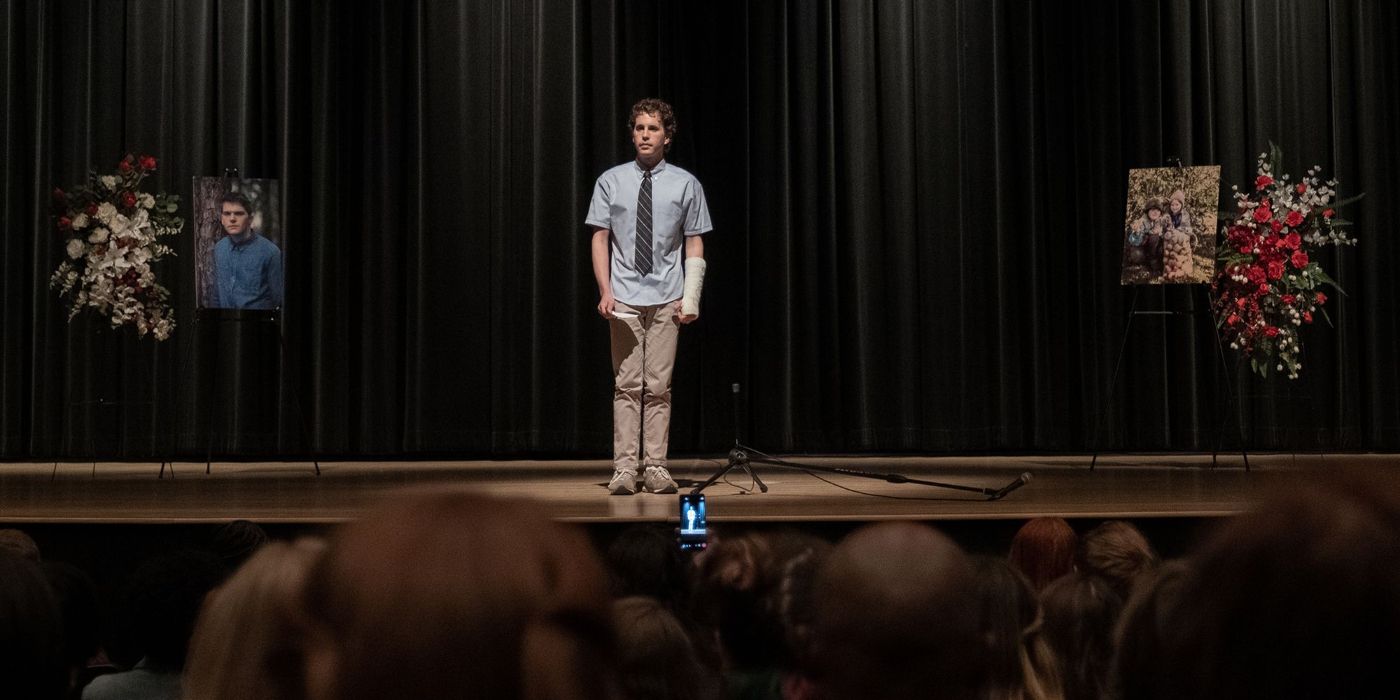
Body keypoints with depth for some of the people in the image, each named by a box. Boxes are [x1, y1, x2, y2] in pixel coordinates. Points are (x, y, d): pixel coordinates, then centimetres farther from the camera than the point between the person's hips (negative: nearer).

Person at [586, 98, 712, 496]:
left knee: (659, 386, 2)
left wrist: (691, 298, -5)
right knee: (627, 385, -2)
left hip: (667, 299, 0)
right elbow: (600, 238, 4)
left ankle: (656, 467, 6)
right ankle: (624, 468, -1)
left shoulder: (686, 184, 5)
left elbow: (695, 243, 4)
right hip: (624, 298, 0)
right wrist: (605, 291, -6)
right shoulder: (611, 181, 5)